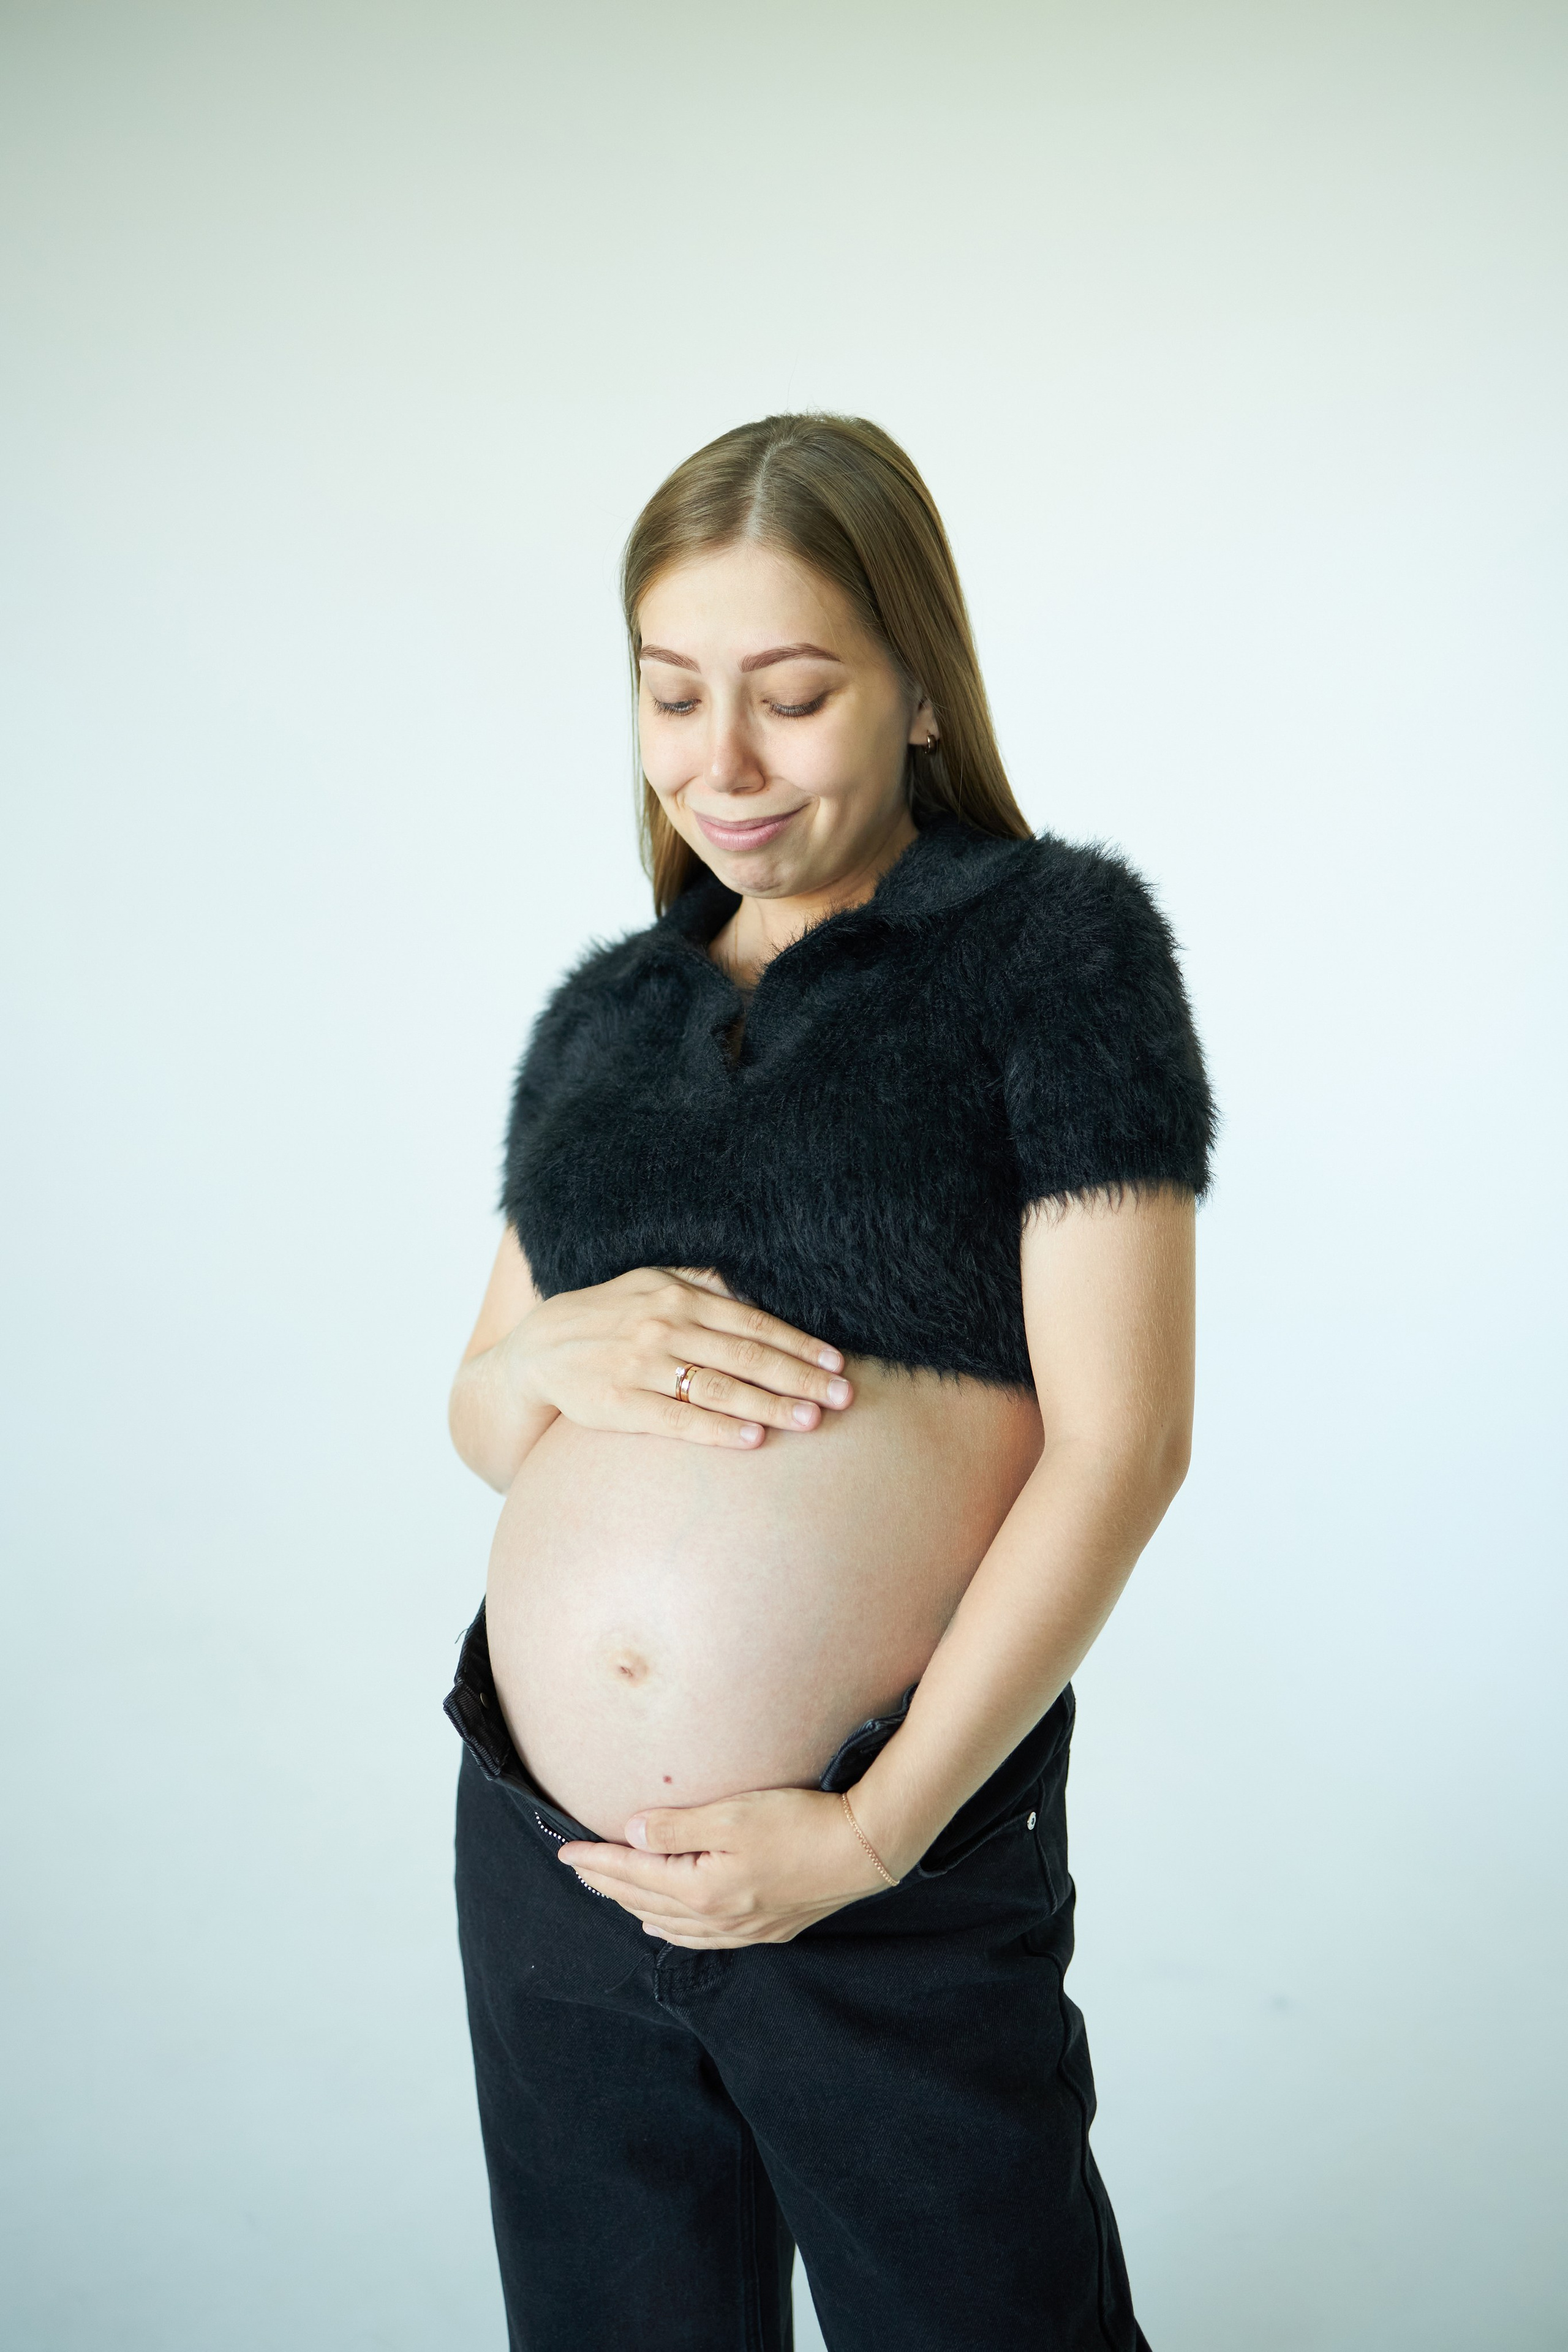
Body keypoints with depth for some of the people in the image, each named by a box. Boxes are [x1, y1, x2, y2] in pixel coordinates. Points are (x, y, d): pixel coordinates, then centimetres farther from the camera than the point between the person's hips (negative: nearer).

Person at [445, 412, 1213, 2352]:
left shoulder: (1055, 939, -5)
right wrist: (560, 1350, -9)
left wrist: (875, 1831, -14)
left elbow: (1121, 1438, -11)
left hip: (900, 1881, -4)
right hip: (539, 1852, 5)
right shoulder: (605, 1011, 9)